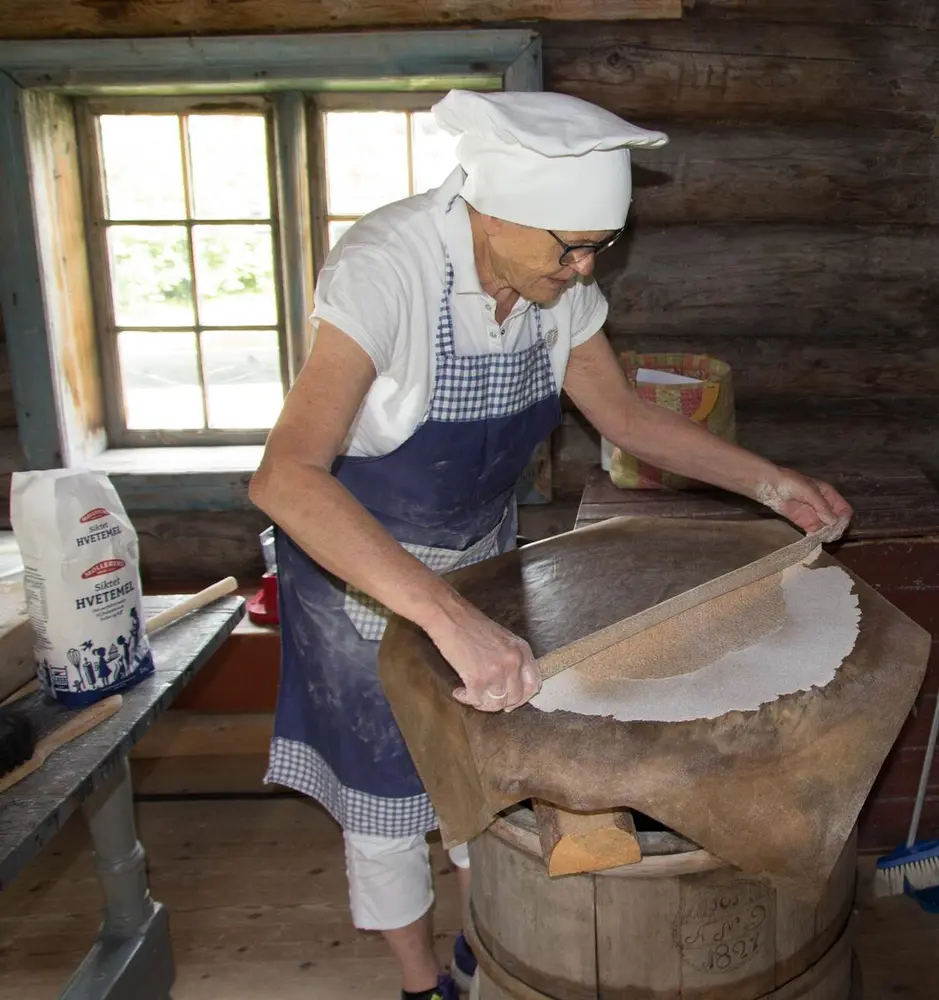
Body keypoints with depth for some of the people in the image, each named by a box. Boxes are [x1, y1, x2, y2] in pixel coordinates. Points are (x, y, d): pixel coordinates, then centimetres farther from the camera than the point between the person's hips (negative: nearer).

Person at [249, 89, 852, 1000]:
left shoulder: (557, 277, -13)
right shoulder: (383, 268, -34)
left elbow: (625, 416, -2)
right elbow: (286, 474, -46)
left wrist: (770, 483, -12)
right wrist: (448, 616, -57)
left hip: (480, 549, 6)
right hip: (359, 562, -5)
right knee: (387, 786, 10)